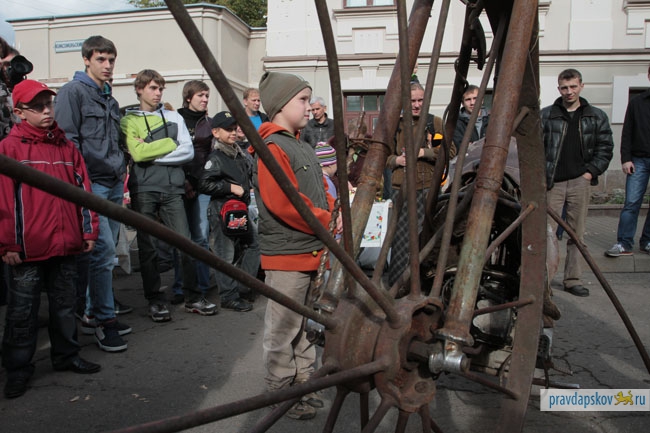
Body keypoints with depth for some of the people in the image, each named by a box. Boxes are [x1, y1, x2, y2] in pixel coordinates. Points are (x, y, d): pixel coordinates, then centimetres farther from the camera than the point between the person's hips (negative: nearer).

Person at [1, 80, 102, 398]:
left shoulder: (66, 147, 10)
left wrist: (89, 231, 8)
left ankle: (66, 355, 31)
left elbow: (83, 189, 12)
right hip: (27, 249, -4)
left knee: (65, 304, 16)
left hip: (66, 245, 5)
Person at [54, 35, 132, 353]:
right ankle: (104, 319, -1)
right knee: (103, 248, -12)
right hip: (90, 184, -8)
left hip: (113, 184, 8)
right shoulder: (73, 91, -3)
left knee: (104, 252, 10)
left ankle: (91, 314, 21)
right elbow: (69, 139, -10)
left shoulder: (109, 98, 21)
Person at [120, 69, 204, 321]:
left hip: (172, 188, 2)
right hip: (144, 189, -1)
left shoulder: (174, 117, 15)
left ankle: (192, 296, 9)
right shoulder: (129, 120, 8)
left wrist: (152, 154, -5)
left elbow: (188, 152, 2)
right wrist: (170, 144, -3)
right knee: (147, 247, 2)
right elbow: (137, 153, -10)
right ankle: (155, 300, 13)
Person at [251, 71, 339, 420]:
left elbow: (320, 189, 20)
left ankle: (304, 381, 34)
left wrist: (334, 213, 0)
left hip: (314, 250, 10)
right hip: (286, 254, -9)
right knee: (283, 328, 3)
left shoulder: (303, 147, 17)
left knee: (306, 322, 19)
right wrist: (326, 222, -15)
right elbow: (284, 202, -23)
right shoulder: (272, 148, -14)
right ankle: (281, 390, 18)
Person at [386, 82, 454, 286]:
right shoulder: (396, 125, 12)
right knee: (400, 237, 1)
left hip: (427, 188, -2)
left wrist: (424, 152, -12)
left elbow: (450, 151, 0)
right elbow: (386, 156, 19)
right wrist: (396, 159, -4)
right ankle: (397, 284, 12)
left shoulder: (435, 122, 6)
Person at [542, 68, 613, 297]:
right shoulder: (546, 115, 5)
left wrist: (591, 172, -2)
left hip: (580, 182, 2)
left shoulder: (597, 117, 11)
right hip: (552, 183, -2)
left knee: (577, 233, 7)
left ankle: (573, 279, 17)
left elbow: (605, 149, 10)